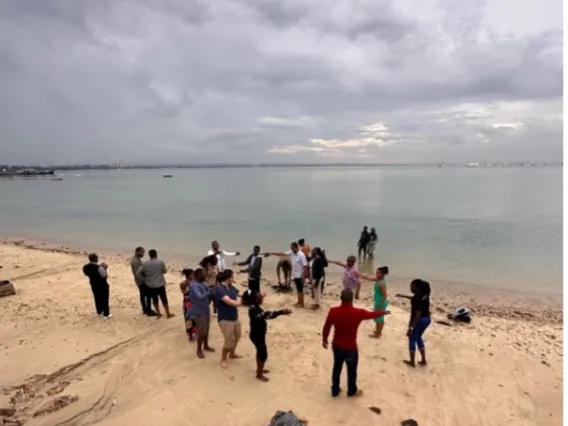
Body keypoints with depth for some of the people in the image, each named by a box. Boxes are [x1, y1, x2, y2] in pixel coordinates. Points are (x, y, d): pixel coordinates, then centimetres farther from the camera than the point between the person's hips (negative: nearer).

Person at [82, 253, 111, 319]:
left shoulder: (85, 267, -8)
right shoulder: (99, 267, -29)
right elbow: (105, 276, -23)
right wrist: (104, 268, -10)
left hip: (94, 285, 6)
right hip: (102, 285, -6)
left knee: (97, 298, 24)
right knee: (104, 299, 9)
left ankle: (99, 312, 41)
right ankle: (106, 314, 20)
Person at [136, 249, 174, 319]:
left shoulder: (144, 263, -6)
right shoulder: (160, 262, -13)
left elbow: (138, 274, -5)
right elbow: (164, 271, 1)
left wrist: (145, 279, 8)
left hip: (150, 285, 3)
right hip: (160, 284, -3)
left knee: (155, 299, 17)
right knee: (164, 299, 9)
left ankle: (158, 314, 27)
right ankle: (168, 314, 19)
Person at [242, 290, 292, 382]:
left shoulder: (256, 307, 0)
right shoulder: (253, 310, -31)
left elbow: (265, 314, 15)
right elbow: (266, 315, -41)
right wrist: (281, 312, -46)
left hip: (259, 334, 10)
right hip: (257, 335, -10)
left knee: (260, 352, 25)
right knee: (263, 354, 5)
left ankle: (259, 369, 45)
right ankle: (259, 374, 22)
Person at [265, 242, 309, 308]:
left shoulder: (301, 255, -20)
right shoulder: (291, 253, 2)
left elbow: (305, 266, -21)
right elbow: (282, 254, 1)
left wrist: (303, 276, -24)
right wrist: (270, 253, -2)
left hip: (300, 275, -8)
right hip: (294, 275, 8)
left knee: (300, 289, 0)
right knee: (298, 289, 16)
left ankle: (301, 304, 9)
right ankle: (299, 302, 25)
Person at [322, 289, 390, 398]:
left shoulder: (333, 311, -18)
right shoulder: (358, 313, -24)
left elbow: (326, 327, -5)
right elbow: (372, 314, -4)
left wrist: (325, 340, 14)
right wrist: (384, 312, 17)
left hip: (336, 346, 3)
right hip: (350, 348, -3)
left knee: (337, 368, 25)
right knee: (352, 371, 22)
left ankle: (335, 390, 42)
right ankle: (352, 391, 44)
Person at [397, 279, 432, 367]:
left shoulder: (418, 298, -27)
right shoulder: (424, 294, 0)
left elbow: (418, 315, -28)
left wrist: (411, 328, -25)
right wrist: (403, 296, 29)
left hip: (419, 321, -9)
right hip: (427, 319, 9)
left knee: (412, 340, 11)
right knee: (418, 337, 27)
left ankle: (412, 362, 24)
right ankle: (423, 360, 32)